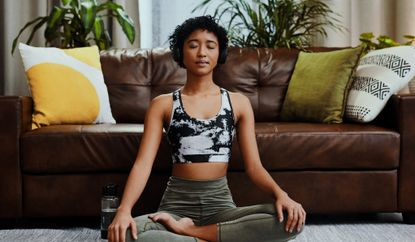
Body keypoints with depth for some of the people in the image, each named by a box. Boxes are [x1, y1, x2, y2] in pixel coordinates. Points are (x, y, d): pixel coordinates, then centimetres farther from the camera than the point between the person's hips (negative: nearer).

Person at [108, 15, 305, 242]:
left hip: (221, 204, 2)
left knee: (290, 219, -27)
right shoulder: (162, 104, 4)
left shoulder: (239, 102, 8)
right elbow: (143, 163, -6)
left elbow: (253, 165, 3)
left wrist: (280, 193, -20)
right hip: (177, 205, -2)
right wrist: (123, 210, -25)